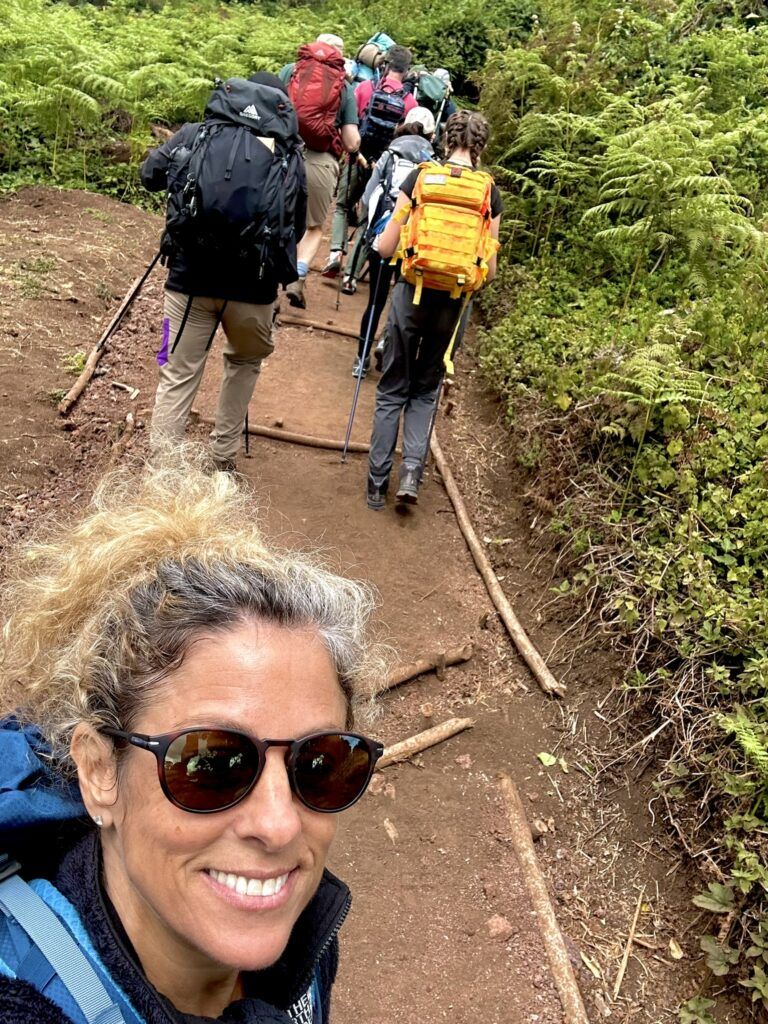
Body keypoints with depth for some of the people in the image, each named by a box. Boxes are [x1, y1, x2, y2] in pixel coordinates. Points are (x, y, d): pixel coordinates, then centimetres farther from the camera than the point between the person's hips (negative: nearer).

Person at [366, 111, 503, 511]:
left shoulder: (420, 177, -4)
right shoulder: (490, 193, 0)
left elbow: (387, 248, -5)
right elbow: (489, 270, 1)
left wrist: (377, 241, 18)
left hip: (413, 294, -1)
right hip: (452, 303, 1)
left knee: (392, 390, 12)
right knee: (425, 390, 19)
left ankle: (377, 483, 12)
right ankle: (412, 471, 2)